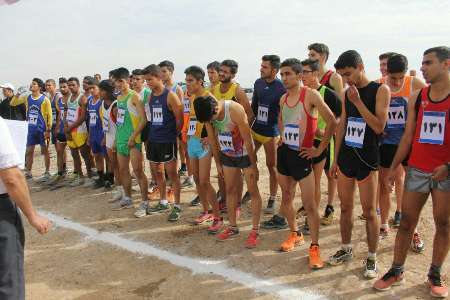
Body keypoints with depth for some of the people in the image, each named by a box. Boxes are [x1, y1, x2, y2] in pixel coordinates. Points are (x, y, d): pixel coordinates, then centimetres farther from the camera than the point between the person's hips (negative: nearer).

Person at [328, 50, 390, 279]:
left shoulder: (380, 90, -7)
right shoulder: (346, 93, 9)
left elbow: (379, 127, -15)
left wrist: (357, 101, -18)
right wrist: (335, 160, 14)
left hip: (367, 159, -5)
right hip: (345, 157, 5)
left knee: (369, 211, 2)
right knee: (345, 207, 13)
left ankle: (372, 258, 15)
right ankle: (346, 249, 28)